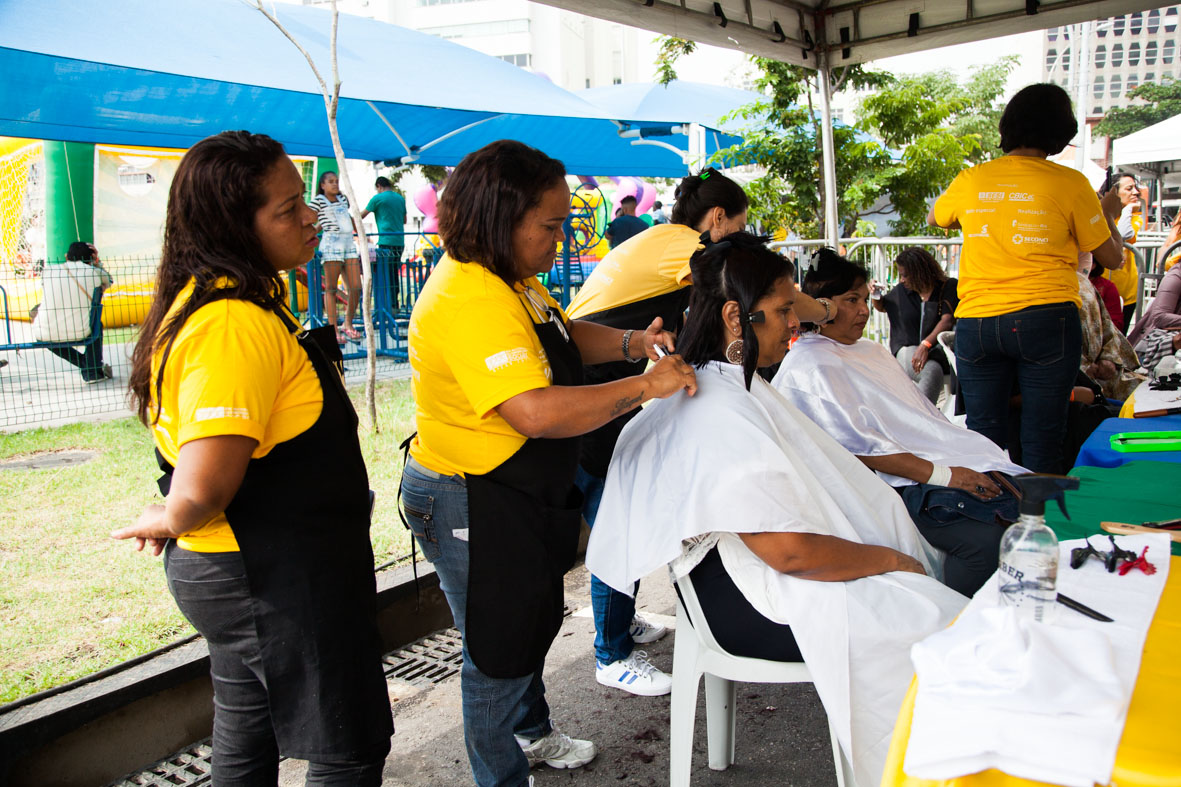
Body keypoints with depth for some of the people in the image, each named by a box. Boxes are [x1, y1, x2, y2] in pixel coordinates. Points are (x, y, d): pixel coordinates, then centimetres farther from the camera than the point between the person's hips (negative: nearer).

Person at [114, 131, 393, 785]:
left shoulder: (206, 299, 6)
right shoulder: (237, 325, -27)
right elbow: (201, 491, -33)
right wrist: (167, 522, -13)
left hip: (241, 576, 10)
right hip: (279, 582, -10)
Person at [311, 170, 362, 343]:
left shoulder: (343, 198, 21)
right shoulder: (318, 200, 3)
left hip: (349, 243, 6)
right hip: (331, 243, -6)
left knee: (355, 288, 0)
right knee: (331, 288, -4)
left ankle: (348, 325, 15)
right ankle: (333, 329, -3)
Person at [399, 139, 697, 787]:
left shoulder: (508, 278, 3)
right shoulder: (472, 300, -30)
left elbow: (565, 336, 17)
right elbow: (537, 411, -39)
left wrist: (630, 342, -1)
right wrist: (644, 386, -31)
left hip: (519, 494, 11)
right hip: (473, 508, -11)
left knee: (534, 619, 28)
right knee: (498, 649, 8)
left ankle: (532, 733, 54)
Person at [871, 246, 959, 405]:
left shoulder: (949, 287, 2)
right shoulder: (901, 291, 13)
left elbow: (947, 320, -12)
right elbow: (881, 306, 33)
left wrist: (925, 345, -27)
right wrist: (875, 296, 8)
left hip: (936, 349, -1)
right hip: (907, 349, 1)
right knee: (931, 370, -35)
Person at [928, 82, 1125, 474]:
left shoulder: (970, 180, 5)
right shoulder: (1070, 184, -2)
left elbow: (934, 218, 27)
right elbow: (1111, 257, 7)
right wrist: (1108, 213, 25)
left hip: (975, 322, 3)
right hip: (1045, 320, -2)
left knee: (983, 439, 9)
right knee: (1042, 441, 3)